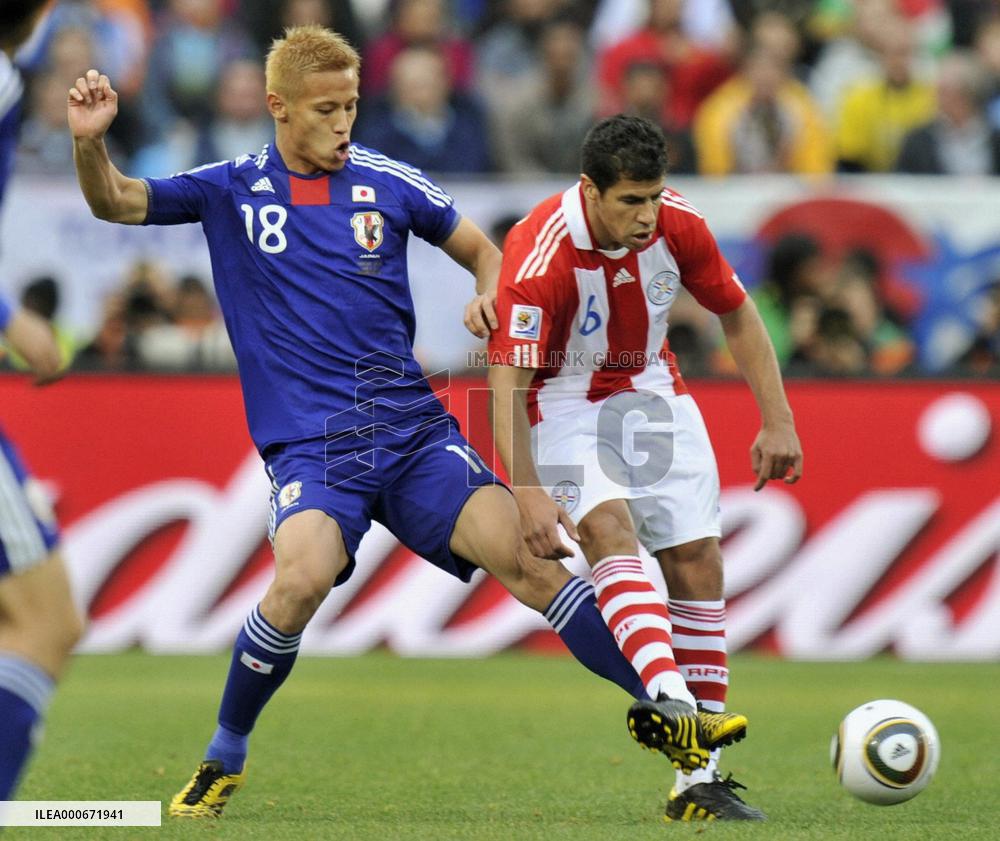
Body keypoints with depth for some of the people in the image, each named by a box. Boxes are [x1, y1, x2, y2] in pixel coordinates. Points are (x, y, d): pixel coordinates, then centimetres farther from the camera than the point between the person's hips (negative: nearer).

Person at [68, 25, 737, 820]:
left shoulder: (387, 182, 7)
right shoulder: (233, 189, 5)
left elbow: (482, 248, 18)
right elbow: (115, 203, 1)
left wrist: (489, 294, -4)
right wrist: (91, 141, -19)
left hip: (413, 428, 2)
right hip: (309, 446, -2)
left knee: (524, 557, -13)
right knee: (303, 577, -29)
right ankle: (223, 759, -8)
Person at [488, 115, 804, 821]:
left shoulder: (678, 224, -14)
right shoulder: (540, 254, -29)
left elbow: (737, 314, 2)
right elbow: (507, 383, -30)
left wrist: (778, 422, -3)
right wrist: (527, 492, -40)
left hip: (653, 393, 5)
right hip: (564, 403, -5)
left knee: (699, 563, -4)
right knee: (610, 527, -31)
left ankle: (699, 778, 0)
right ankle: (669, 697, -52)